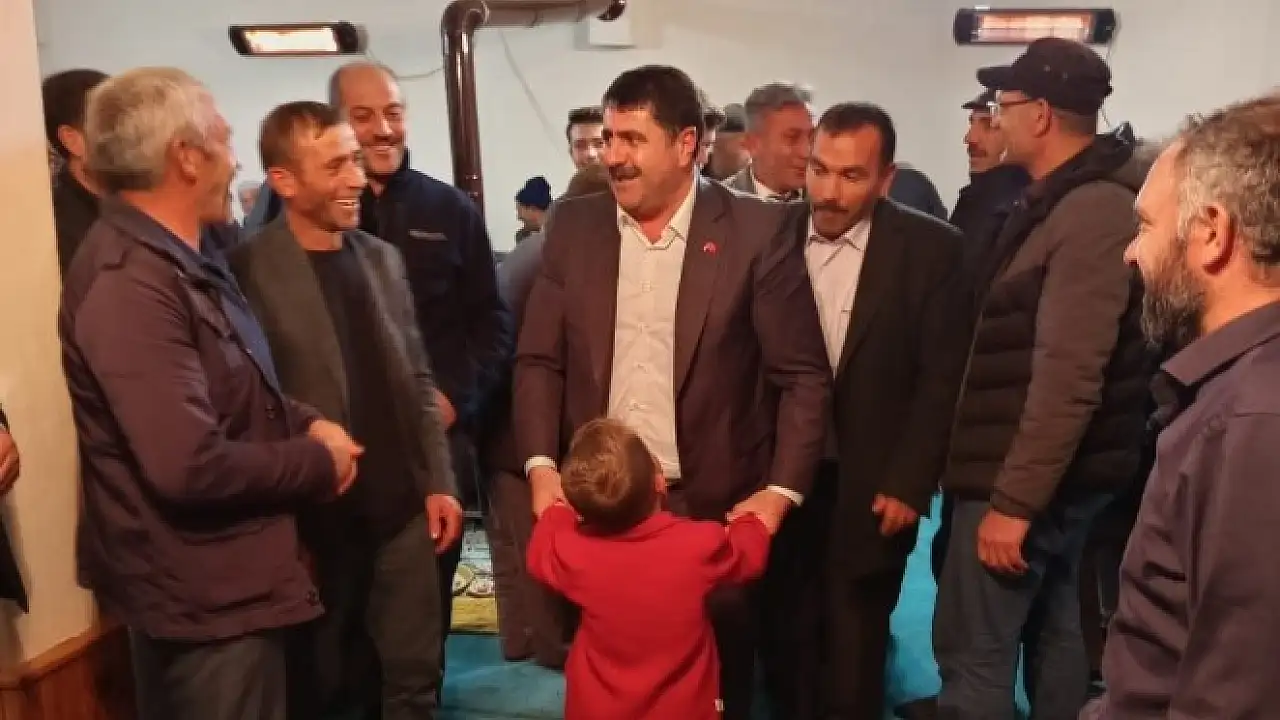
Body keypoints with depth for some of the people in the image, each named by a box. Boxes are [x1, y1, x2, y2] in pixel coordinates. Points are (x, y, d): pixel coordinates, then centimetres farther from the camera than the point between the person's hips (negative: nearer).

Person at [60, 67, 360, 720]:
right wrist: (320, 464, -16)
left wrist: (308, 422, -2)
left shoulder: (185, 258, 9)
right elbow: (191, 465, -31)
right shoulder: (128, 284, -26)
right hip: (203, 596, -10)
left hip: (231, 579, 10)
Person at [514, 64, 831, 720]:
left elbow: (804, 376, -5)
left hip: (716, 508, -2)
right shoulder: (572, 227, 3)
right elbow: (539, 359, 5)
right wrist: (540, 466, -6)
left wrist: (781, 492, -12)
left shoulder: (756, 231, -6)